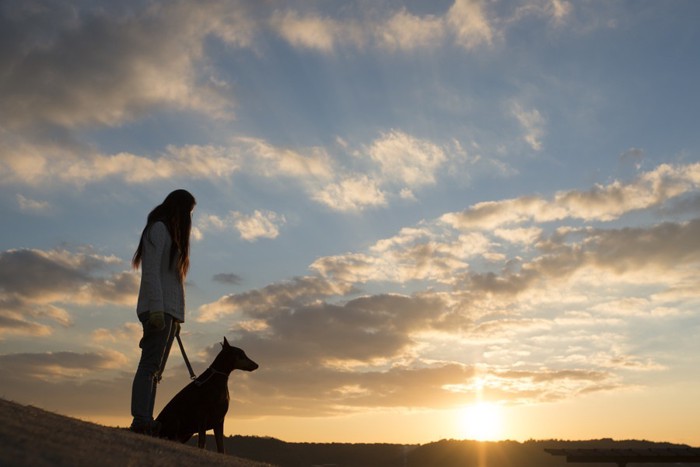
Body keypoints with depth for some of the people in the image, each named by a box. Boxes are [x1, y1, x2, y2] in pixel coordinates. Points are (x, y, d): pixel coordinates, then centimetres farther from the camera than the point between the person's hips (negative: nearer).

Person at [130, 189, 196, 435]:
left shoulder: (170, 234, 26)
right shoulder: (158, 228, -1)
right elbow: (151, 271, -12)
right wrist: (156, 308, -21)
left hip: (168, 312, 9)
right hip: (159, 309, -9)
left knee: (154, 368, 2)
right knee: (150, 365, -15)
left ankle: (145, 422, 0)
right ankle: (141, 419, -18)